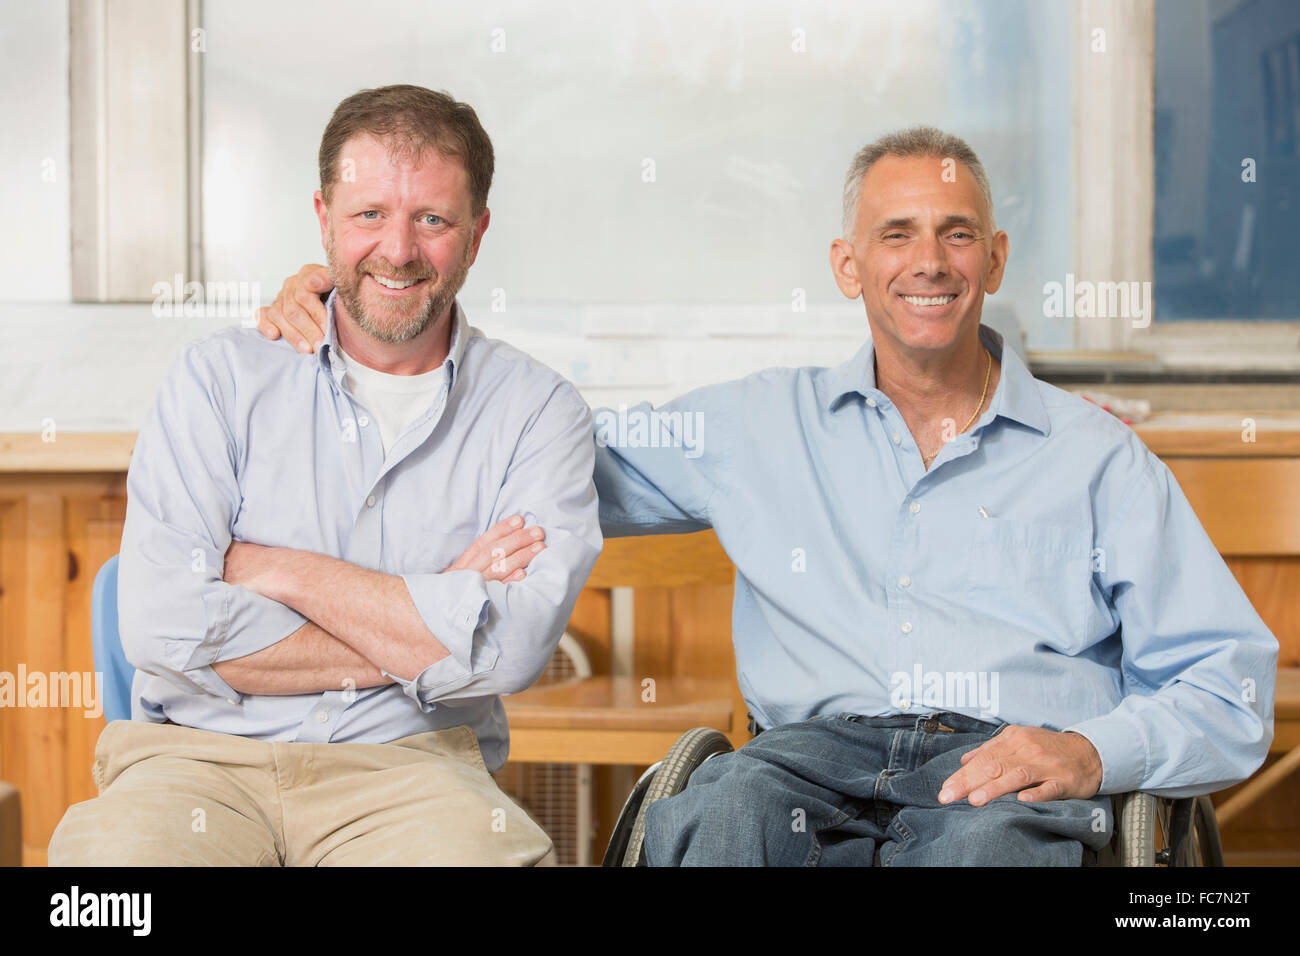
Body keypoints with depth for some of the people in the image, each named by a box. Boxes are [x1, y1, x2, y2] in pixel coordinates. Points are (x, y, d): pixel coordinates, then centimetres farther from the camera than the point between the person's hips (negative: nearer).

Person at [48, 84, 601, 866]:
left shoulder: (538, 411, 6)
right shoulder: (221, 379, 6)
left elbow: (512, 647, -10)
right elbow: (163, 625, -8)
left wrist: (282, 572, -6)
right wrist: (431, 622, -7)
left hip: (407, 766, 0)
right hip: (204, 752, 0)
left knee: (480, 851, -34)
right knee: (115, 852, -33)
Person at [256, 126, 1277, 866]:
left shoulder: (1096, 454, 16)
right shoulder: (763, 426, 22)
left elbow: (1230, 689, 11)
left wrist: (1091, 752, -11)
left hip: (1004, 769, 0)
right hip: (815, 754, 1)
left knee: (991, 840, -39)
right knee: (726, 814, -36)